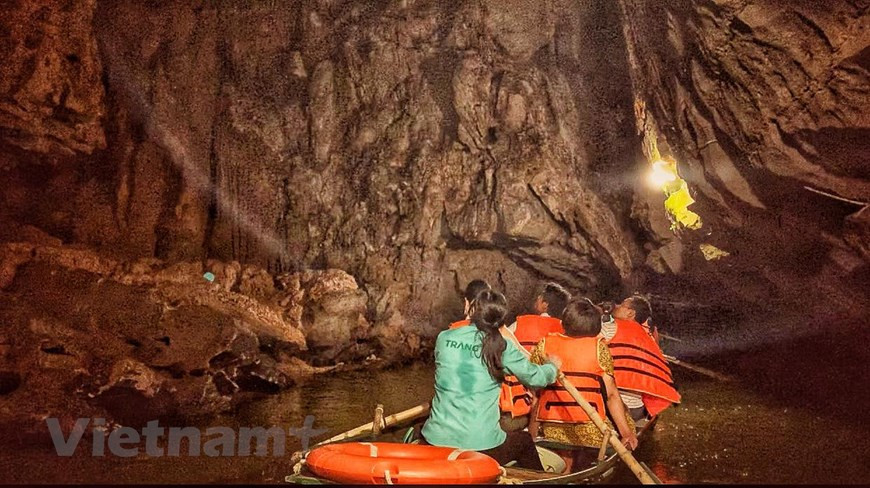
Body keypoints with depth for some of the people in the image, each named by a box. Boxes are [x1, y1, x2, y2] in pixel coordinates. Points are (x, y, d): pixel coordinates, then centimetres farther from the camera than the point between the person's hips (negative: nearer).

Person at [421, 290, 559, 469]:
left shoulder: (444, 338, -1)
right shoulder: (503, 347, -7)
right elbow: (535, 377, 5)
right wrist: (553, 366, 29)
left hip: (436, 441, 2)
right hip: (481, 446, -2)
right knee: (525, 441, 30)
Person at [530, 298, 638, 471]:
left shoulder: (544, 344, -2)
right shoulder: (599, 347, -6)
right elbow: (611, 394, -8)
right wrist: (626, 432, -1)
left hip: (552, 431, 4)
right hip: (590, 431, -4)